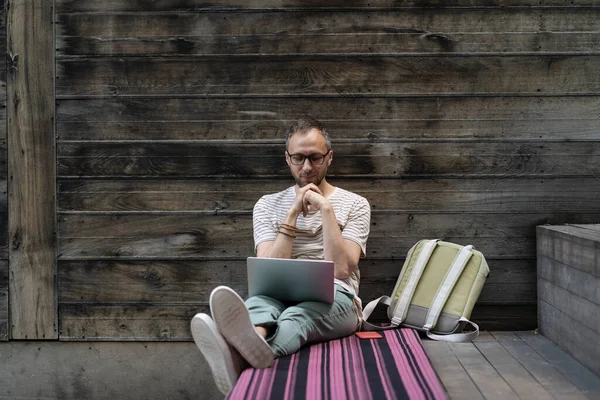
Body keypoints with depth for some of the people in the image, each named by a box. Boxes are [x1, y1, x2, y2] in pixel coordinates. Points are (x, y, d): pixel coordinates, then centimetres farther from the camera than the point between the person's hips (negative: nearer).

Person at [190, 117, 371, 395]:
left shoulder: (355, 204, 10)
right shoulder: (268, 205, 14)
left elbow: (341, 269, -5)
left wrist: (326, 209, -8)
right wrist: (293, 214, -5)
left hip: (334, 300, -2)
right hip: (280, 296, 2)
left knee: (298, 314, -39)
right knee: (260, 300, -37)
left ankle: (243, 355, -74)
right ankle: (253, 344, -75)